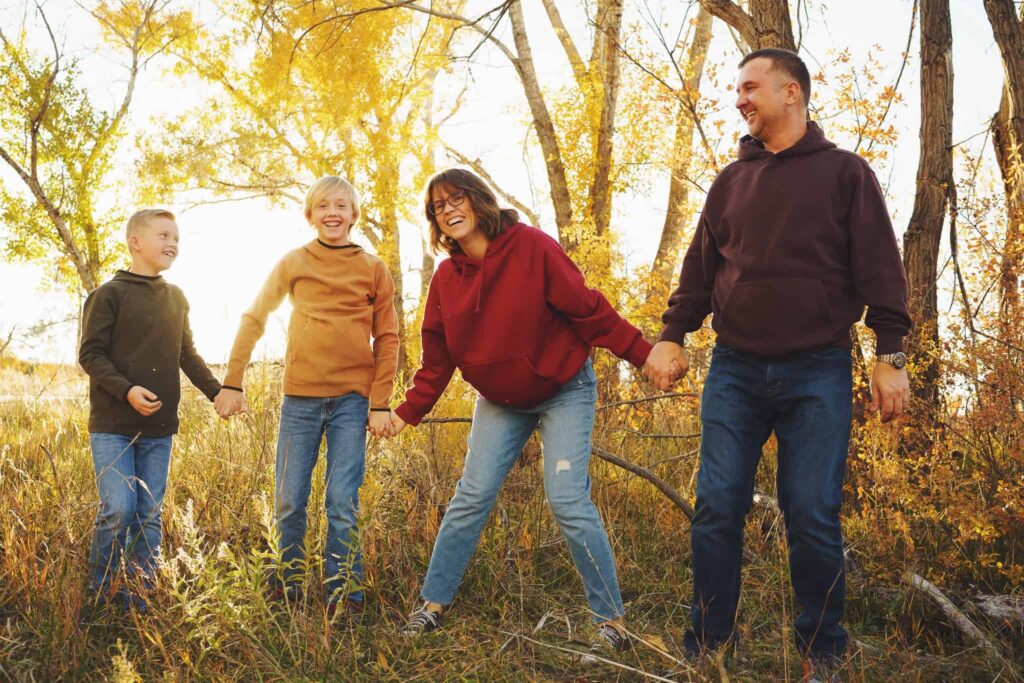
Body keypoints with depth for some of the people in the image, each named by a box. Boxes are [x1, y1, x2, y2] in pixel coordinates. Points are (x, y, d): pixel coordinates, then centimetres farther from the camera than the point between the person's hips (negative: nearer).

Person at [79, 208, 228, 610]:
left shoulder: (176, 298, 13)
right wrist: (126, 390, -22)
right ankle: (98, 593, 10)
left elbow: (187, 355, 19)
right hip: (113, 425, -5)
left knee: (149, 515, 6)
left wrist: (216, 392, 7)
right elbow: (90, 354, -8)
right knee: (118, 508, -11)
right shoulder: (109, 294, -4)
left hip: (159, 426, 5)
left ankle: (137, 599, 16)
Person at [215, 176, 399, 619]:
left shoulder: (374, 270, 6)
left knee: (343, 505, -1)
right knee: (289, 503, 6)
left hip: (352, 400, -1)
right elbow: (253, 320, 9)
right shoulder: (293, 263, 6)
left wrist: (381, 403, -2)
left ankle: (344, 597, 8)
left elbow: (386, 340, 5)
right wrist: (232, 383, 3)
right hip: (300, 398, 1)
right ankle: (284, 593, 20)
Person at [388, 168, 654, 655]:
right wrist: (409, 412, -2)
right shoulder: (446, 278, -3)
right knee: (471, 499, 2)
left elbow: (588, 309, -17)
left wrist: (643, 354, -20)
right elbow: (437, 358, 3)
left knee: (569, 502, -11)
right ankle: (432, 606, 15)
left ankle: (612, 621, 1)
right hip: (499, 402, 5)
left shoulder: (532, 248, -18)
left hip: (564, 391, -4)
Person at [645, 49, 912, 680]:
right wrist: (673, 337, 5)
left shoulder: (845, 172, 5)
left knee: (813, 516, -1)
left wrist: (891, 355, -7)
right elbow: (700, 268, 15)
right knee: (717, 509, 0)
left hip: (818, 373, -3)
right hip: (735, 370, 3)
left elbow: (880, 269, 0)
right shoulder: (731, 182, 15)